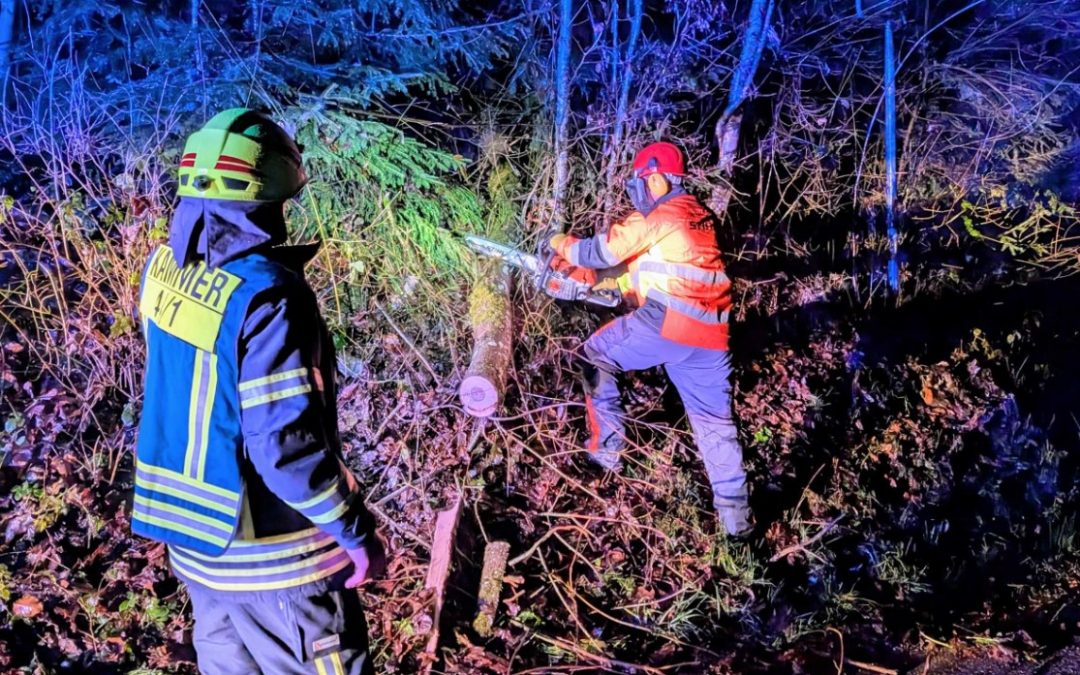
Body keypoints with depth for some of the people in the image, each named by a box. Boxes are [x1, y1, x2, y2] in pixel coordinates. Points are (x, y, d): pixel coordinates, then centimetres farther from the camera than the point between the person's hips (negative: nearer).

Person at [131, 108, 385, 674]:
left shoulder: (164, 267, -4)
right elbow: (285, 444, -27)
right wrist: (355, 531, -17)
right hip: (268, 553, -7)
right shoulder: (265, 297, -28)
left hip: (186, 529, 8)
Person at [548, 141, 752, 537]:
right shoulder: (700, 216, 23)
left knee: (597, 354, 16)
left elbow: (601, 252, 2)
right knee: (715, 420, 14)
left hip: (666, 324, -7)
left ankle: (606, 450, 14)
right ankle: (736, 515, 11)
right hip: (711, 336, 8)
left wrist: (562, 244, 23)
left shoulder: (654, 217, -2)